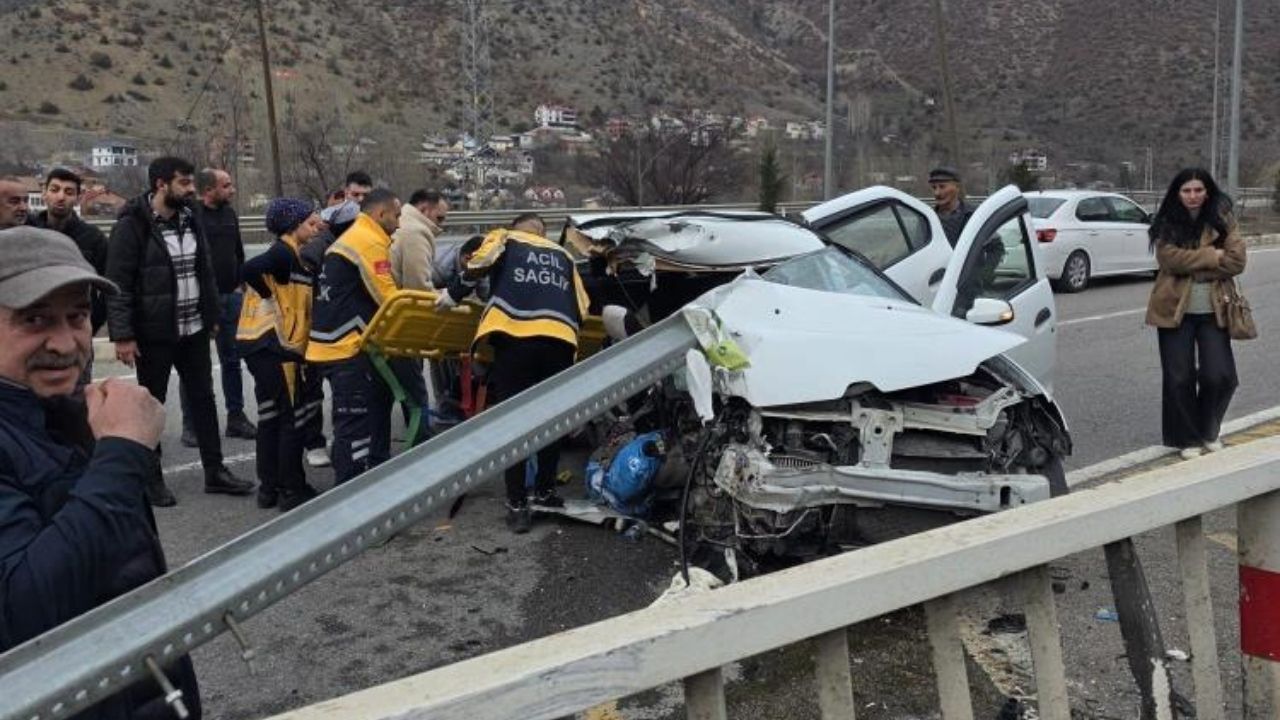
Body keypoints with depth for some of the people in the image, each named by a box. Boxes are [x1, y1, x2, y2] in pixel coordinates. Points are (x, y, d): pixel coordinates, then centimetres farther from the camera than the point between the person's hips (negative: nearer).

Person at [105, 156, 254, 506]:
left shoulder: (189, 219, 8)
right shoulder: (132, 225, -13)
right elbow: (118, 283, -15)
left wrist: (212, 316, 13)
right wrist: (122, 334, -18)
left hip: (193, 329, 6)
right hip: (154, 333, -6)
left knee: (203, 398, 11)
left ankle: (215, 471, 20)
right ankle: (152, 478, 19)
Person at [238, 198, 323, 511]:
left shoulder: (288, 254, 18)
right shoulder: (284, 252, -12)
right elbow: (250, 269, -28)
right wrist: (272, 302, -19)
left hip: (263, 343, 10)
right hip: (273, 344, -10)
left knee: (271, 415, 14)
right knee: (292, 418, -1)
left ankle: (269, 487, 21)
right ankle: (293, 491, 6)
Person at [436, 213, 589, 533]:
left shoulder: (505, 238, 22)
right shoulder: (563, 256, 31)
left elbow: (480, 263, 0)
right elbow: (581, 308, 22)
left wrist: (454, 294, 10)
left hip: (516, 335, -3)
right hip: (560, 338, 3)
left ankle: (517, 505, 4)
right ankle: (545, 491, 29)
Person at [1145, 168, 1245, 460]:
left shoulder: (1223, 220, 3)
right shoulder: (1166, 224, 0)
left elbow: (1236, 261, -7)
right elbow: (1170, 258, -15)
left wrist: (1192, 268, -14)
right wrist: (1212, 256, -13)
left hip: (1213, 310, 1)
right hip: (1176, 310, -1)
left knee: (1220, 376, -2)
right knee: (1179, 378, 3)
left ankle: (1208, 432, 24)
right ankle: (1187, 439, 19)